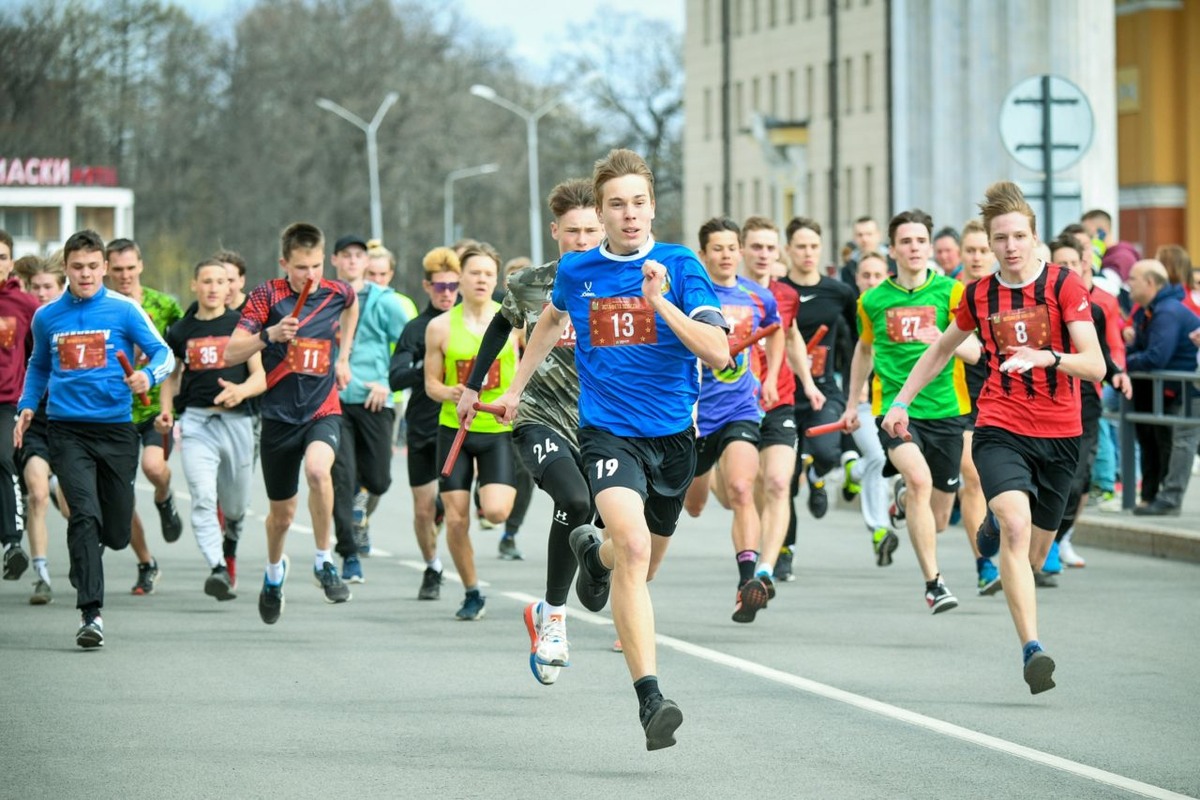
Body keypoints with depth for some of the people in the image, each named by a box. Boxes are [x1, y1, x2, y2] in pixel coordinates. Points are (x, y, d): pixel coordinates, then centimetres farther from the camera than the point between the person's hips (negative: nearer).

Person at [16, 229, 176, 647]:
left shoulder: (124, 310, 0)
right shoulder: (47, 317, 9)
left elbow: (164, 354, -2)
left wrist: (148, 375, -23)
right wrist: (27, 406, 11)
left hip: (115, 428, 0)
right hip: (67, 429, 0)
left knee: (116, 532, 6)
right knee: (84, 515, -18)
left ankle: (84, 564, 42)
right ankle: (90, 612, -19)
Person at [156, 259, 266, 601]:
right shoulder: (180, 331, 10)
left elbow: (261, 377, -1)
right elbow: (171, 375, 23)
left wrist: (241, 390, -22)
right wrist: (166, 409, 6)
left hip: (237, 420, 0)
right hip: (196, 422, 0)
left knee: (235, 506, 12)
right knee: (203, 498, -20)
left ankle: (229, 545, 45)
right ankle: (218, 569, -29)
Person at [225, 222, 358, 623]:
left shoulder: (337, 292, -1)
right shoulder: (268, 295, -10)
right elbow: (231, 354, -16)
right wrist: (269, 335, -32)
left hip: (323, 410, 0)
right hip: (279, 414, 0)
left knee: (318, 469, -33)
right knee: (282, 513, 12)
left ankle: (324, 561, -16)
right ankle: (274, 571, 45)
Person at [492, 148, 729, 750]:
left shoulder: (680, 266, -5)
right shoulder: (575, 271, 2)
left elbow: (718, 353, -14)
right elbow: (552, 320, 26)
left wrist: (661, 303, -24)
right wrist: (516, 388, 30)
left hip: (673, 432, 2)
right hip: (607, 430, -2)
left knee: (643, 565, 19)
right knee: (632, 545, -27)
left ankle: (592, 552, 58)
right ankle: (649, 697, -31)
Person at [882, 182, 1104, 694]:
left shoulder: (1064, 286, -6)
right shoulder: (979, 296, 3)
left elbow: (1095, 366, -15)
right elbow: (943, 348, 23)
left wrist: (1048, 358, -33)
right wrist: (902, 401, 21)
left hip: (1059, 434, 0)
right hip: (1000, 428, 0)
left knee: (1033, 555, 11)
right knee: (1017, 526, -26)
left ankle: (995, 527, 49)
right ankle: (1031, 648, -31)